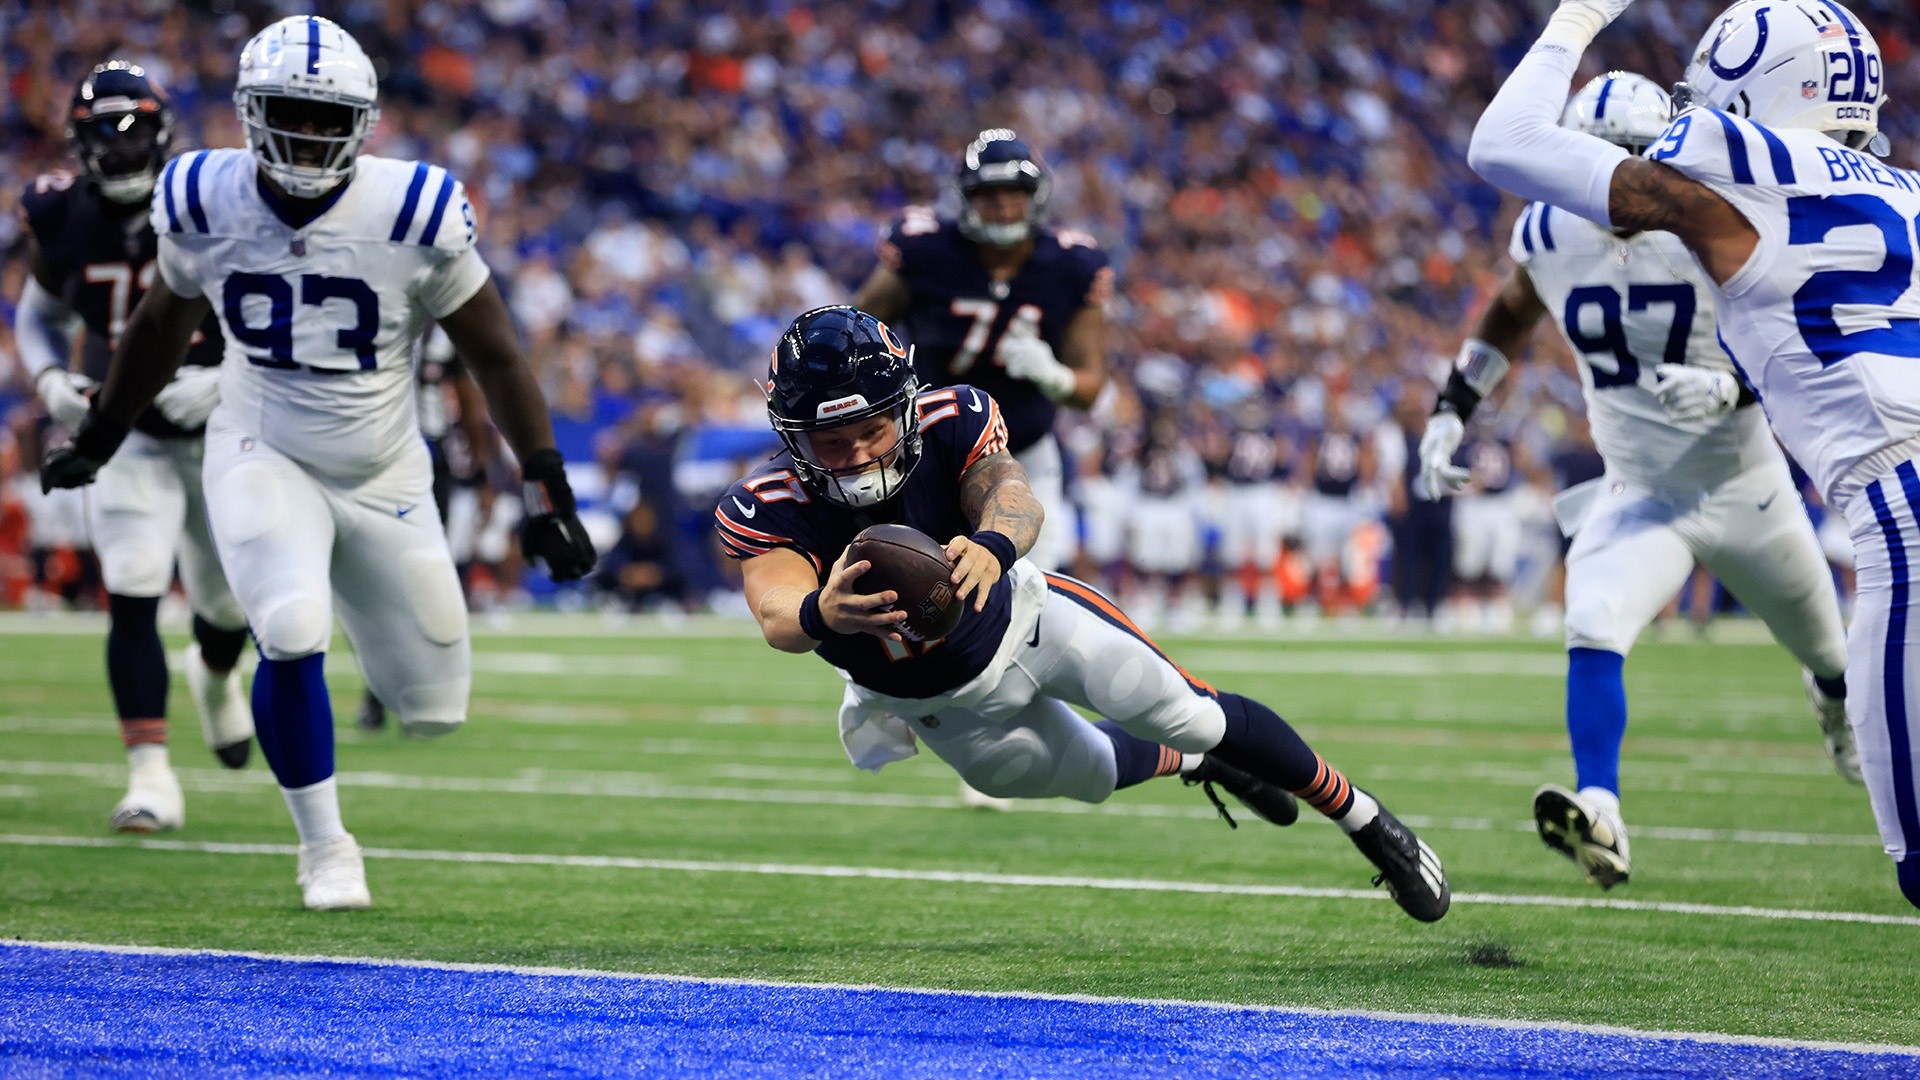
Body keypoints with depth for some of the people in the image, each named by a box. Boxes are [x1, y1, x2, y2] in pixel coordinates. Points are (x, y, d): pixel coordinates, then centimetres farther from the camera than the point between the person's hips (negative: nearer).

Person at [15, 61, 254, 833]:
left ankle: (216, 676, 51)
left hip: (219, 430, 0)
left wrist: (222, 380, -25)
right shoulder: (65, 222, -7)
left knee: (228, 604, 14)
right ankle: (151, 776, -14)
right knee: (132, 601, -16)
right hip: (129, 436, 0)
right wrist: (52, 381, -8)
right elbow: (40, 315, 11)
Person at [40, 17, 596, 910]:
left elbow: (494, 356, -7)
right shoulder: (204, 204, -12)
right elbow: (164, 321, 9)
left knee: (434, 707, 7)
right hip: (262, 458, -1)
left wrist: (545, 488, -11)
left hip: (383, 475, 1)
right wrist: (96, 440, 19)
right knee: (292, 639, -26)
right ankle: (325, 848, -5)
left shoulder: (416, 215, -18)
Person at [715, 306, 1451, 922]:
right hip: (945, 706, 1)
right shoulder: (764, 509, -31)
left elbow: (1013, 496, -47)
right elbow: (777, 617, -49)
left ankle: (1363, 817, 20)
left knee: (1190, 717, -4)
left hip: (1022, 619, -1)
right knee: (1094, 775, 18)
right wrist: (822, 613, -75)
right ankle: (1195, 763, 54)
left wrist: (991, 545, -73)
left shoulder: (948, 425, -29)